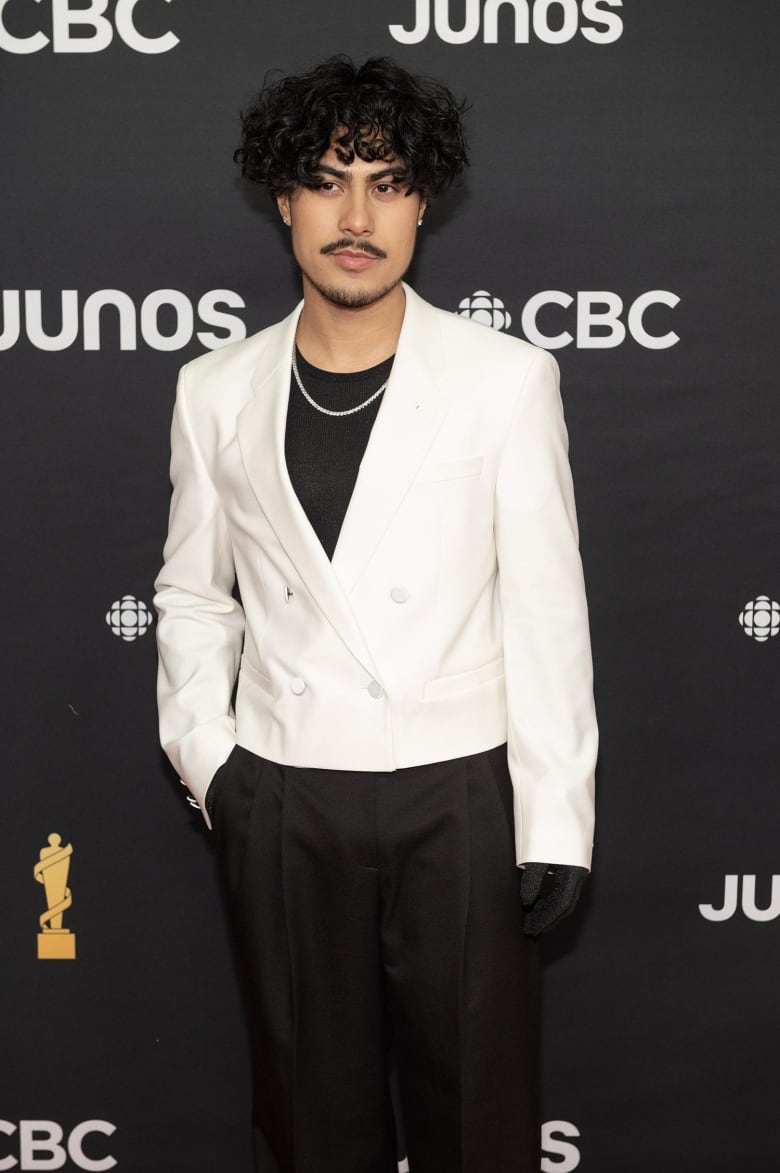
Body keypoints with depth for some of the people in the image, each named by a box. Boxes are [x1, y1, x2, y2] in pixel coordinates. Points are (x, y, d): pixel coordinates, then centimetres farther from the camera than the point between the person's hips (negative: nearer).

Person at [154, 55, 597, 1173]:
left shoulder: (506, 379, -4)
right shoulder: (218, 389, 4)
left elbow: (547, 609, -4)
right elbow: (192, 596, 13)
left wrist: (556, 819, -7)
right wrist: (204, 750, 0)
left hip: (459, 790, -2)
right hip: (282, 799, 2)